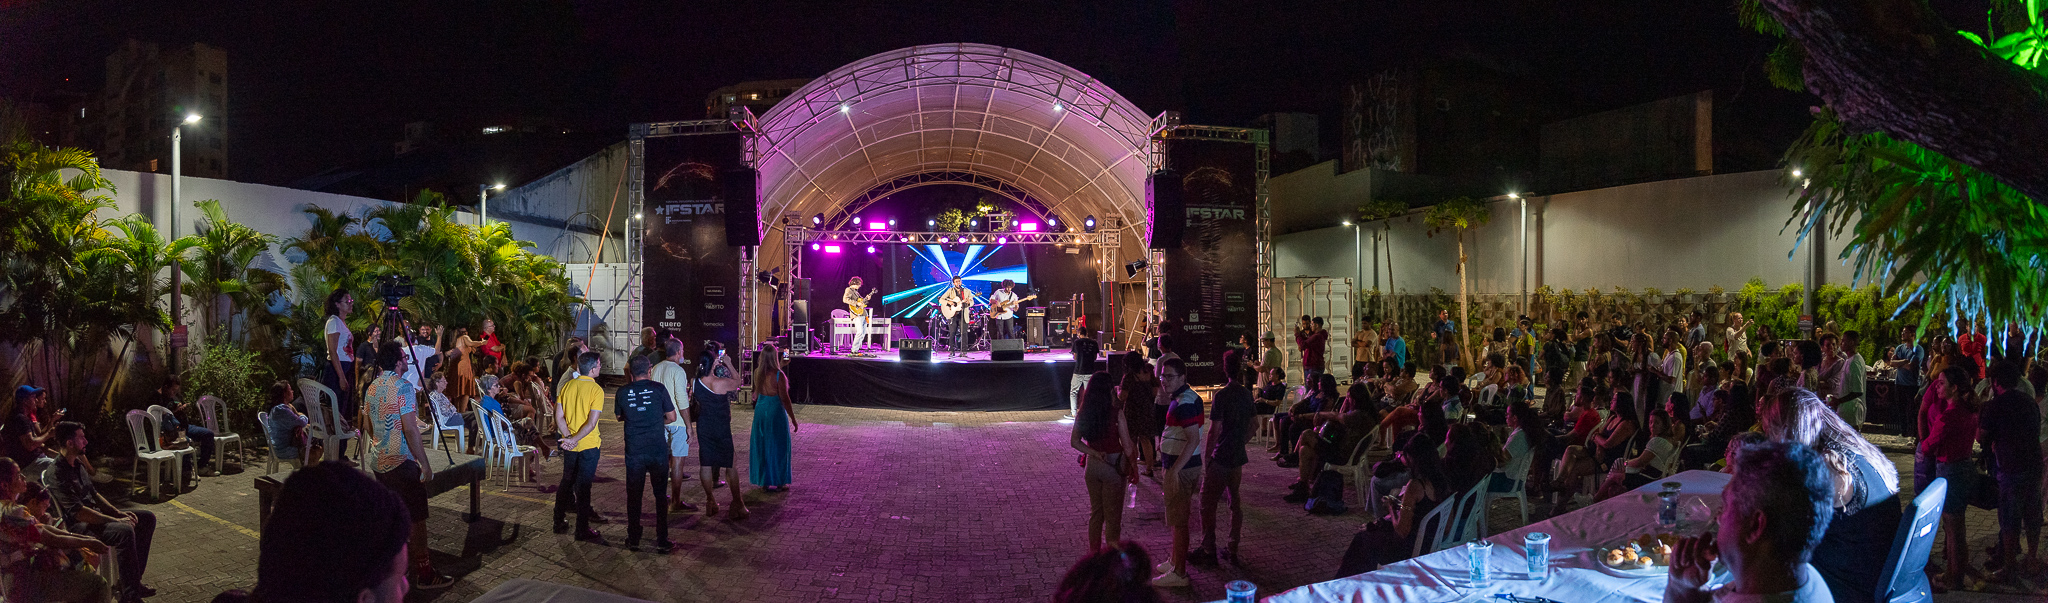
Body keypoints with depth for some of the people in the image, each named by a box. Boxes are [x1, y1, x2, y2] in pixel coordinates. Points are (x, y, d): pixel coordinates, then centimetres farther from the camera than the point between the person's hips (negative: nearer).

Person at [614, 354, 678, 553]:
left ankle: (633, 539, 18)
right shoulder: (658, 388, -6)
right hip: (658, 449, -1)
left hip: (634, 451, 1)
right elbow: (671, 417, 0)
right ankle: (662, 541, 8)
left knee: (633, 495, 12)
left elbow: (619, 416, 15)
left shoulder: (623, 392, -1)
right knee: (660, 494, 6)